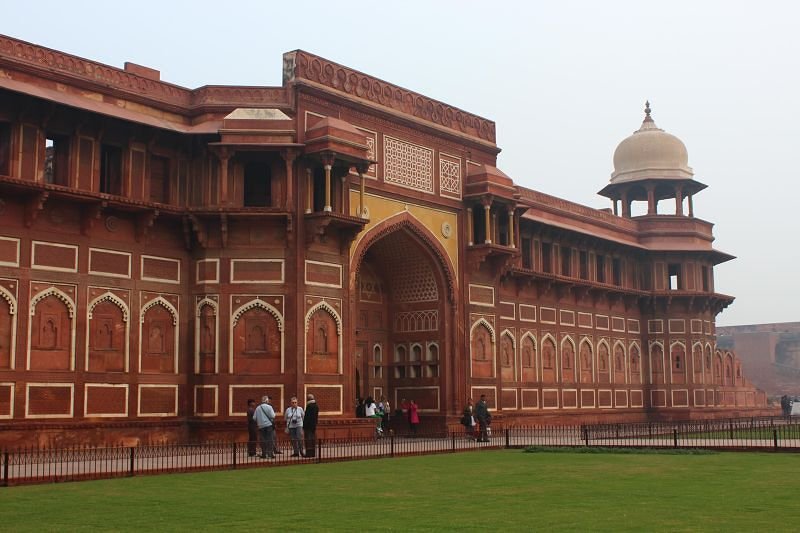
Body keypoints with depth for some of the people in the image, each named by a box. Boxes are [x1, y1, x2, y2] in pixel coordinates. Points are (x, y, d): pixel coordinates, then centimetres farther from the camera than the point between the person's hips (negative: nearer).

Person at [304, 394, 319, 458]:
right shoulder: (316, 406, 10)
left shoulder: (309, 406, -16)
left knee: (308, 439, -6)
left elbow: (307, 417, -17)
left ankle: (309, 453, -7)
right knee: (313, 439, 11)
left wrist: (304, 426, -13)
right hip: (314, 425, 8)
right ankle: (313, 453, 14)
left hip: (308, 425, -8)